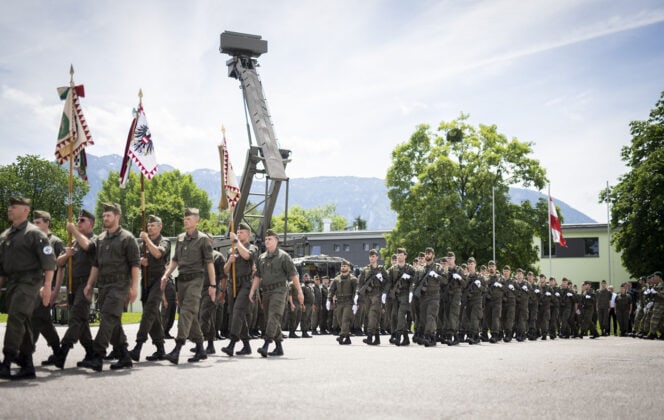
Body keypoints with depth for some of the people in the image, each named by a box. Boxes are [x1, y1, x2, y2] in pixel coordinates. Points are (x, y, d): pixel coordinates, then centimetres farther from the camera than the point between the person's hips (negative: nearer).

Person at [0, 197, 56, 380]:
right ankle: (27, 366, 15)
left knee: (16, 318, -19)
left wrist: (47, 286, -19)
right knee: (22, 323, 10)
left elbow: (49, 261, -12)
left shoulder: (34, 233, -6)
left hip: (29, 281, -8)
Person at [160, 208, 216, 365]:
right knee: (191, 315, 9)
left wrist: (212, 284, -8)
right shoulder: (180, 238, 15)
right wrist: (166, 275, 6)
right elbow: (175, 259, 20)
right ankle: (200, 349, 18)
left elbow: (209, 262, -4)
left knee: (187, 312, -17)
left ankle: (177, 349, -25)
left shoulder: (203, 239, -2)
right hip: (181, 279, 7)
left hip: (195, 279, -6)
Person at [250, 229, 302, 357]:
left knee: (273, 316, -17)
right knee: (269, 319, 8)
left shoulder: (283, 256, -2)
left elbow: (293, 274, -4)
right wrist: (252, 291, 6)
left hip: (278, 290, -7)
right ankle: (279, 348, 15)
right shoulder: (261, 257, 15)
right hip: (266, 291, 7)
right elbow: (257, 276, 16)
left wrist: (299, 292, -7)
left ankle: (266, 345, -27)